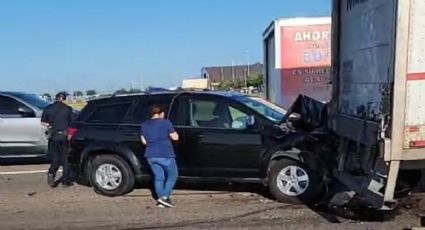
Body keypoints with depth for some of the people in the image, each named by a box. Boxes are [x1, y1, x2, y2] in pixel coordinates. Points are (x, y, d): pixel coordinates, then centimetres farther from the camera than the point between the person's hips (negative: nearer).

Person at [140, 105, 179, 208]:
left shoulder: (144, 125, 9)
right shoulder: (165, 122, -7)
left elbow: (144, 141, 13)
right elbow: (175, 137, -5)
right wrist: (170, 132, 13)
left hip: (151, 156, 5)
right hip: (165, 155, -5)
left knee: (158, 177, 13)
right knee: (172, 176, 9)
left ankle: (160, 200, 12)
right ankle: (164, 197, -3)